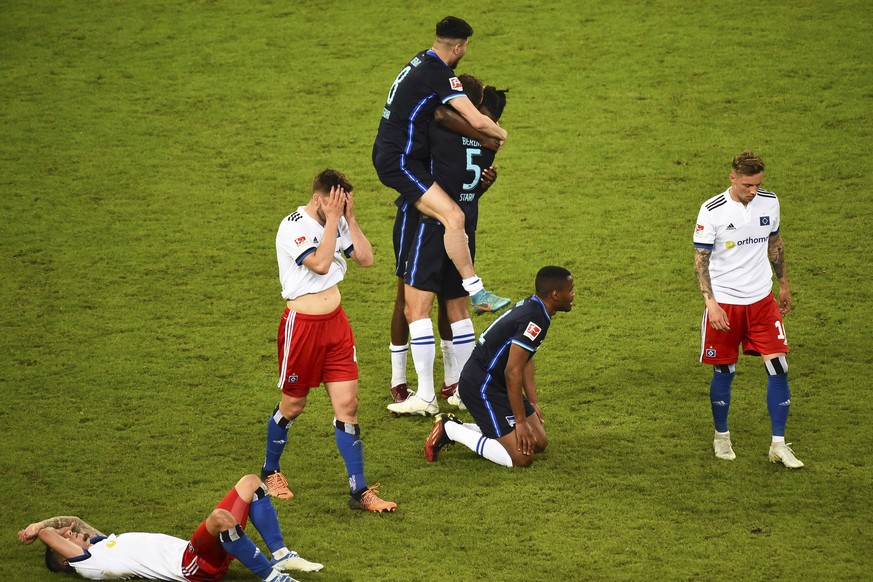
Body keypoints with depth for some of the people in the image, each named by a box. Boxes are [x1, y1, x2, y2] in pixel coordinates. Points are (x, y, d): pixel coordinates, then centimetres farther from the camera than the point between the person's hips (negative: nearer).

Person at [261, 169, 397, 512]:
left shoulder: (336, 223, 5)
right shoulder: (293, 227, -16)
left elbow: (366, 259, 2)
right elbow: (320, 263, -28)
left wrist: (350, 217, -6)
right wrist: (333, 219, -23)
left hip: (336, 322, 6)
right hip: (302, 325, -6)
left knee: (347, 405, 0)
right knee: (293, 406, 9)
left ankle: (359, 492, 1)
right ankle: (270, 472, 33)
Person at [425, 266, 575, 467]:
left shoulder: (531, 306, 8)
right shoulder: (534, 320, -23)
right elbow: (512, 372, -24)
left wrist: (532, 403, 17)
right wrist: (520, 421, -19)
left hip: (497, 383, 11)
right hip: (481, 388, -11)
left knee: (539, 443, 11)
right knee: (522, 457, -15)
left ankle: (456, 427, 14)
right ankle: (449, 430, -4)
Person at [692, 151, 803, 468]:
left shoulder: (769, 202, 0)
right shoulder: (712, 210, -13)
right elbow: (700, 260, -10)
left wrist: (783, 284, 20)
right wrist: (711, 302, -19)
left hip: (762, 299, 3)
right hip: (725, 302, -3)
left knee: (778, 368, -6)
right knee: (724, 371, 6)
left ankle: (779, 445, 2)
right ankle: (722, 436, 28)